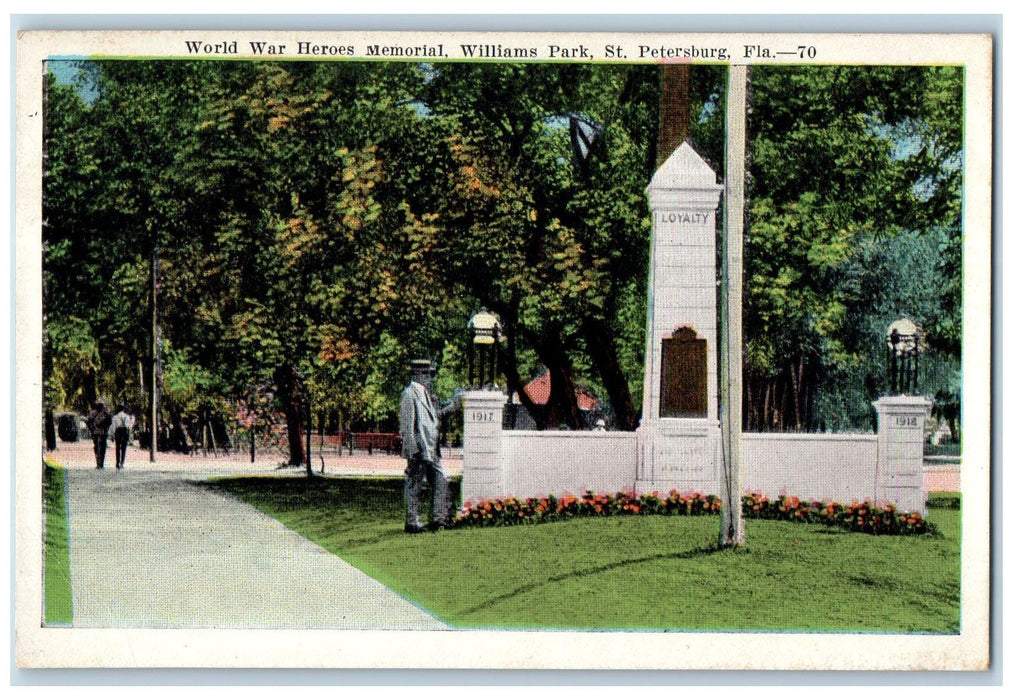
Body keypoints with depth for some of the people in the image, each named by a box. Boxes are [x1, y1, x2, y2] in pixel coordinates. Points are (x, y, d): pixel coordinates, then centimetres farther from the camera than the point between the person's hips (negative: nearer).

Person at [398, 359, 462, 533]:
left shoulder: (424, 393, 16)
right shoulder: (410, 394, -13)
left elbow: (436, 413, 28)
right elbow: (407, 424, -17)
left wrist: (452, 403, 20)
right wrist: (412, 449, -21)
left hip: (431, 450, 9)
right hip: (418, 449, -9)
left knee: (440, 481, 9)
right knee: (414, 486, -1)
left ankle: (439, 519, 15)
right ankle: (412, 522, 5)